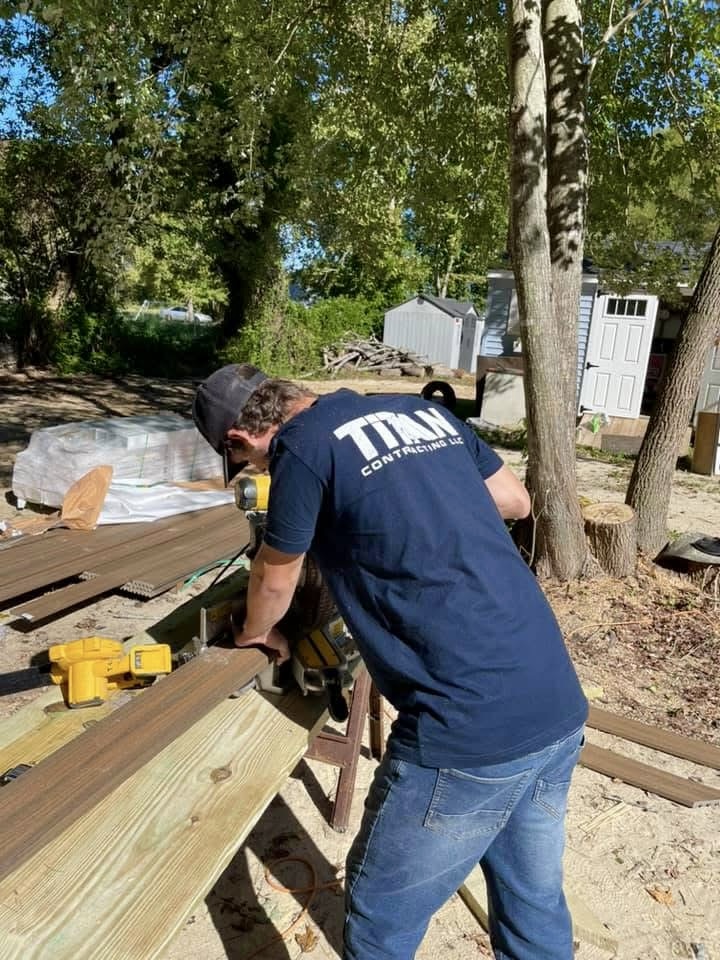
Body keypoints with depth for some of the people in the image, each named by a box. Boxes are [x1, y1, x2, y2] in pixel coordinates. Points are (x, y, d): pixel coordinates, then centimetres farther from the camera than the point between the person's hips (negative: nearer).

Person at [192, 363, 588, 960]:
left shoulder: (302, 445, -8)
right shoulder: (424, 410, 12)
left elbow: (275, 580, 7)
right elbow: (517, 501, 21)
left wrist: (255, 633, 28)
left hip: (471, 731, -8)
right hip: (561, 710, 8)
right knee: (533, 902, 27)